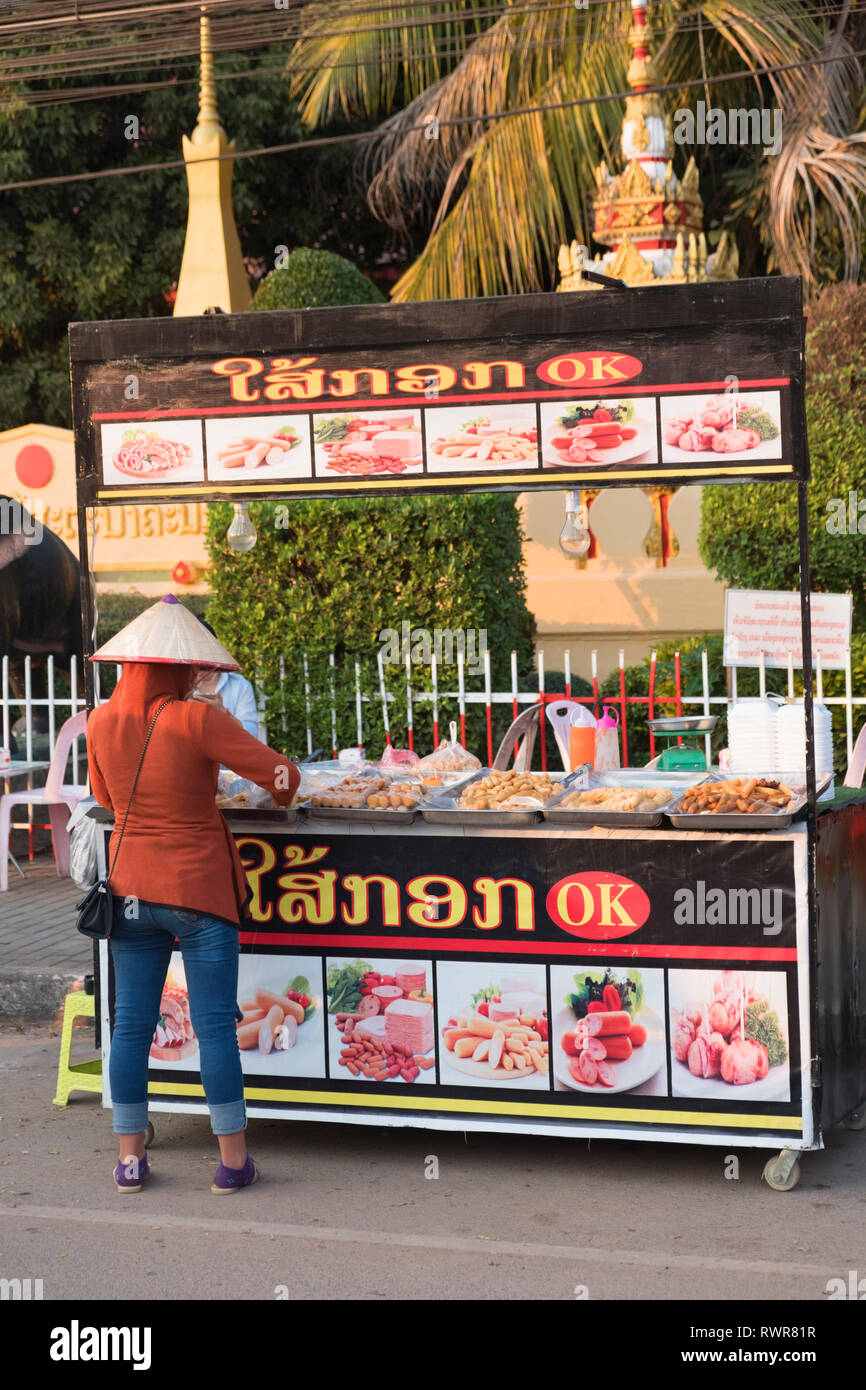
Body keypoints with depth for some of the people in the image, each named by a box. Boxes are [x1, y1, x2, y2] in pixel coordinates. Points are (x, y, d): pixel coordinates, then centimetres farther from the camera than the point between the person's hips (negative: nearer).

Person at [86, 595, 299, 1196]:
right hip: (199, 887, -4)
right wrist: (281, 790, 8)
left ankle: (130, 1156, 16)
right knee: (215, 1023, 2)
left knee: (132, 1022, 10)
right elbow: (280, 774, -13)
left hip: (130, 888, 4)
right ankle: (233, 1159, 7)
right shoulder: (196, 720, -16)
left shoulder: (101, 722, 0)